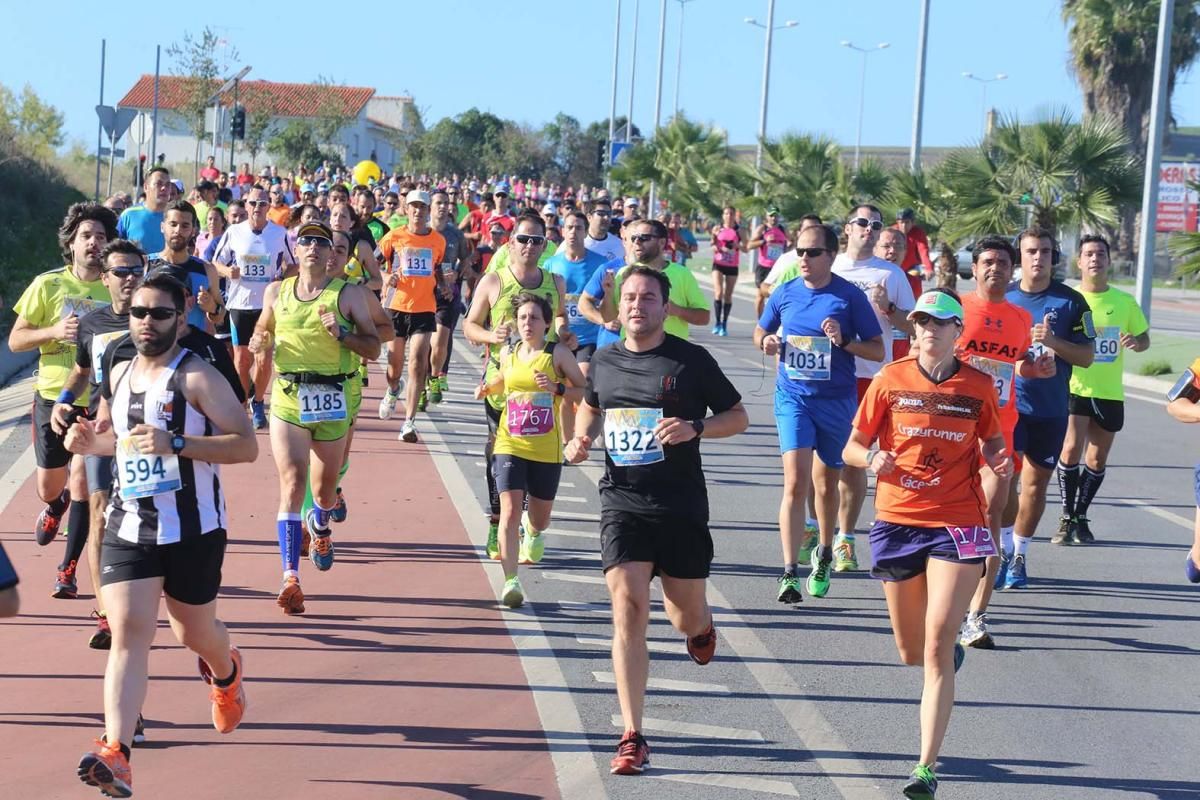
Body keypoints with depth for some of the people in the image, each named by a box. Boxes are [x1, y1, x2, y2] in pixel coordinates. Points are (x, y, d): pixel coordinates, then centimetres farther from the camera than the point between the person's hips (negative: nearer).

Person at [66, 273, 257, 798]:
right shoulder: (118, 377, 9)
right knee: (128, 632, -12)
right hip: (128, 527, 4)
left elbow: (247, 446, -18)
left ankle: (225, 673, 54)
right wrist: (90, 442, 4)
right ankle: (115, 754, -23)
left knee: (194, 631, 16)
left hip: (193, 530, -4)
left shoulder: (197, 377, -12)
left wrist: (176, 444, -29)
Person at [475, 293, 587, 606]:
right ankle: (510, 581, -16)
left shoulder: (558, 353, -4)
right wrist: (487, 388, 9)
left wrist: (558, 388, -18)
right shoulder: (508, 354, 7)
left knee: (540, 519, 13)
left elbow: (585, 391, -2)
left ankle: (533, 530, 52)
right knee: (510, 510, -16)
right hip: (509, 445, 1)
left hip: (546, 449, -1)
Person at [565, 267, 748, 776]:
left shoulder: (691, 360, -3)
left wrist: (695, 428, -15)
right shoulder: (604, 362, 6)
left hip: (681, 508, -1)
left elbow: (738, 417, 3)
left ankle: (701, 625, 53)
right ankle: (632, 739, -11)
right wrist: (581, 438, 6)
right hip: (621, 503, 1)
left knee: (686, 617, 10)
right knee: (628, 610, -13)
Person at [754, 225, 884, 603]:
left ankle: (824, 555, 38)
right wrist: (766, 342, -6)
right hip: (793, 397, 0)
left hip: (836, 401, 0)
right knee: (795, 482, -14)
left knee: (827, 484, 14)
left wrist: (844, 341, -19)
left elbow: (878, 350, -2)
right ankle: (790, 572, -15)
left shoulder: (850, 296, -6)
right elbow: (761, 332, 18)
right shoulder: (784, 294, 2)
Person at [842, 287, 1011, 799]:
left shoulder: (978, 386, 2)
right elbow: (852, 448, 4)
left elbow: (992, 440, 19)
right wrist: (872, 458, -19)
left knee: (937, 647, -13)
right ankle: (949, 655, 51)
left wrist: (999, 459, -3)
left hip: (958, 524, -2)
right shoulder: (891, 380, 0)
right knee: (910, 652, 12)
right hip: (897, 521, 2)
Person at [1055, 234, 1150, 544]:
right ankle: (1067, 518, -5)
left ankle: (1081, 517, 21)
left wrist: (1135, 342, -8)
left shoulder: (1125, 301, 6)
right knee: (1072, 448, -15)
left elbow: (1144, 338, 15)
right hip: (1074, 388, -3)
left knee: (1097, 460, 7)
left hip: (1110, 393, 3)